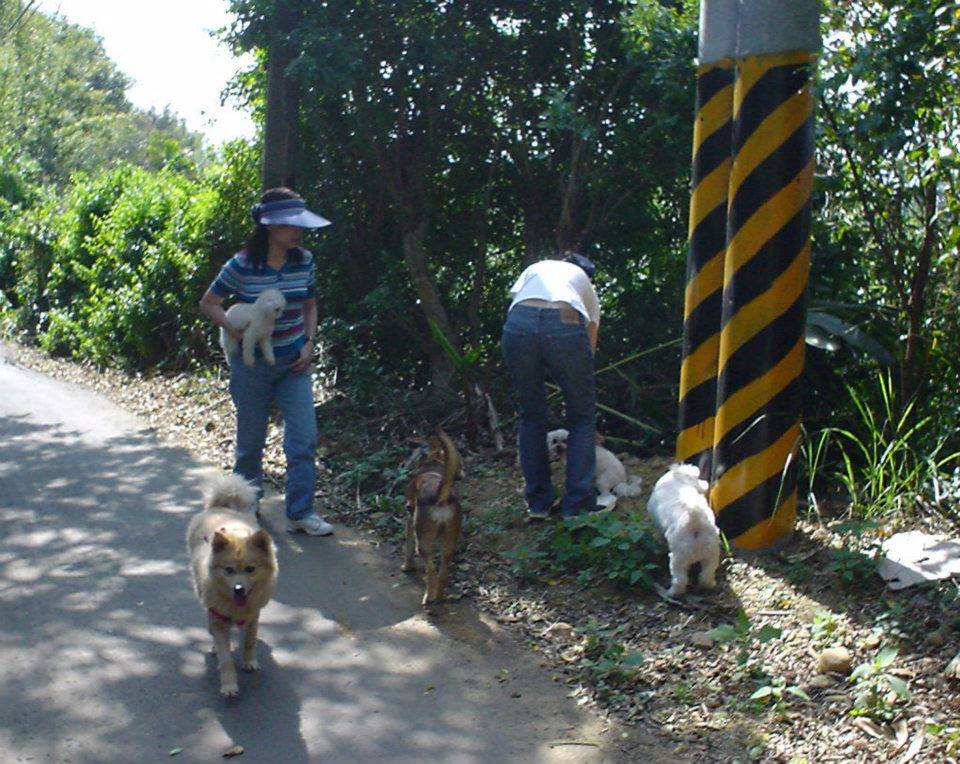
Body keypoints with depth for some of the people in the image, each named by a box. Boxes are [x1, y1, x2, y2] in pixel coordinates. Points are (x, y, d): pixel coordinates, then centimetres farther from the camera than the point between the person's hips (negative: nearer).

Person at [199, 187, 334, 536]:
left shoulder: (303, 261, -3)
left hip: (293, 362, 3)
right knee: (251, 439, 10)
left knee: (304, 438, -5)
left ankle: (300, 513, 4)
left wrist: (308, 344, -1)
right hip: (252, 363, -3)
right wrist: (236, 330, -17)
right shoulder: (242, 265, -14)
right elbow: (208, 304, -3)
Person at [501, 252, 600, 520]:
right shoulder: (585, 283, 34)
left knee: (531, 415, 20)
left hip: (519, 323, 2)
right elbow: (590, 345, 29)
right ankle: (577, 505, 14)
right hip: (565, 325, -1)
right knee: (582, 416, 17)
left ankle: (538, 503, 24)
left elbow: (513, 303, 18)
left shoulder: (534, 268, 38)